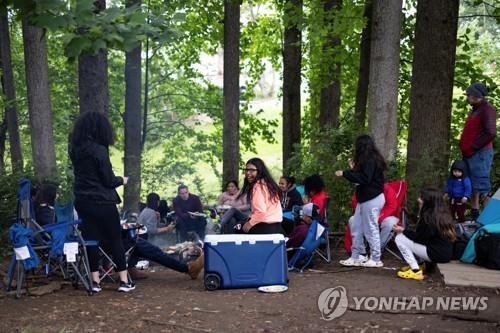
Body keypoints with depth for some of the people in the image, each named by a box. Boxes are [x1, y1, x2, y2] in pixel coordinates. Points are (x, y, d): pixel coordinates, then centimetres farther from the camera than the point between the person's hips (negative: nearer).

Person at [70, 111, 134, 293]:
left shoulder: (75, 150, 3)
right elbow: (109, 180, -12)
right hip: (102, 202, -6)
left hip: (83, 201, 6)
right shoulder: (99, 150, -16)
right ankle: (124, 281, 6)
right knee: (115, 240, 4)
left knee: (91, 240, 9)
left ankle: (95, 281, 11)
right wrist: (122, 180, 6)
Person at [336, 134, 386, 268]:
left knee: (371, 229, -2)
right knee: (356, 228, 10)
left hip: (372, 199, -10)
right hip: (365, 198, 10)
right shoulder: (369, 159, 15)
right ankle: (355, 258, 15)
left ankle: (375, 259, 7)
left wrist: (344, 173, -18)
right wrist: (353, 169, 18)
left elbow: (364, 178, -22)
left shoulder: (370, 160, -15)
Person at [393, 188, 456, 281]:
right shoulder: (444, 214, 9)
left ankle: (416, 271, -7)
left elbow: (419, 238, -11)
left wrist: (403, 231, 3)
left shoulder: (428, 217, -16)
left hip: (437, 254, -9)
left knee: (399, 238, -5)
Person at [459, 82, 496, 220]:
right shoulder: (475, 110, 18)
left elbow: (491, 133, -21)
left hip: (480, 153, -10)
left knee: (482, 187, -11)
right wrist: (465, 148, 12)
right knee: (472, 186, 14)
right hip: (470, 154, 10)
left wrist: (473, 147, -17)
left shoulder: (487, 109, -11)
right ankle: (474, 214, 21)